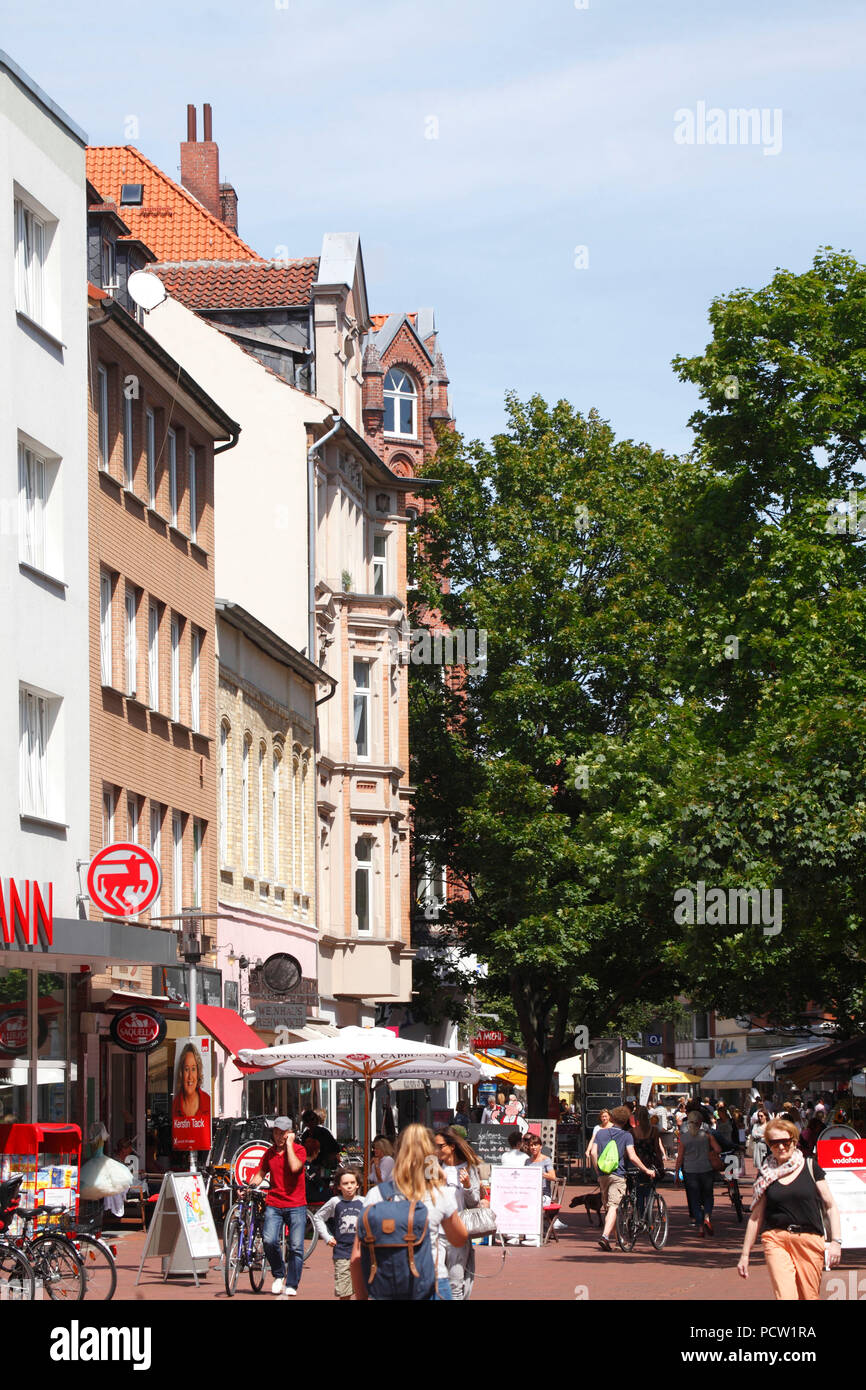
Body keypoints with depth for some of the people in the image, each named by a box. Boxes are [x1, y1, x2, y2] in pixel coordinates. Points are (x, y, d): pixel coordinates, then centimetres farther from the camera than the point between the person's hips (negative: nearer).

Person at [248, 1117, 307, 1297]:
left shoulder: (299, 1150, 0)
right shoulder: (269, 1153, 12)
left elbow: (295, 1167, -19)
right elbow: (261, 1174, 19)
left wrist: (289, 1145, -12)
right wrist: (249, 1187, 1)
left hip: (296, 1206, -3)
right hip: (274, 1204, 3)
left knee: (296, 1247, -6)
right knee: (268, 1240, -17)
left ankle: (291, 1285, 7)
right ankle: (279, 1275, 7)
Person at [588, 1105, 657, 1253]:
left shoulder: (601, 1133, 11)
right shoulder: (626, 1135, 0)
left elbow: (593, 1152, 4)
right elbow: (632, 1157, -8)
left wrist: (598, 1170, 15)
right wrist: (646, 1170, 1)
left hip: (602, 1175, 4)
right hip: (617, 1175, -4)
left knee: (607, 1206, 16)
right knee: (613, 1206, -11)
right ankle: (605, 1236, -28)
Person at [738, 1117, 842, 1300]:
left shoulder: (810, 1167, 4)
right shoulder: (766, 1175, 8)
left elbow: (830, 1206, 5)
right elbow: (756, 1216, 14)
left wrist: (835, 1241, -6)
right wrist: (745, 1254, 13)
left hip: (810, 1240, 0)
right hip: (775, 1240, 0)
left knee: (810, 1296, 0)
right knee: (785, 1296, -16)